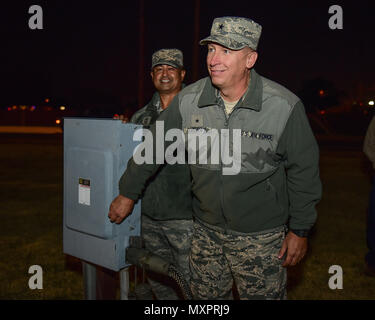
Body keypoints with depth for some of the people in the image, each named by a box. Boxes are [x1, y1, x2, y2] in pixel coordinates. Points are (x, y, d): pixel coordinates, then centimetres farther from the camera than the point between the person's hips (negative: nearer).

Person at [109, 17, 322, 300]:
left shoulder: (284, 106, -15)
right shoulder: (188, 100, -8)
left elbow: (304, 171, -6)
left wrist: (300, 230, -2)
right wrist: (128, 194, 11)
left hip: (261, 236, -3)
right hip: (206, 231, 3)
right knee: (205, 298, 18)